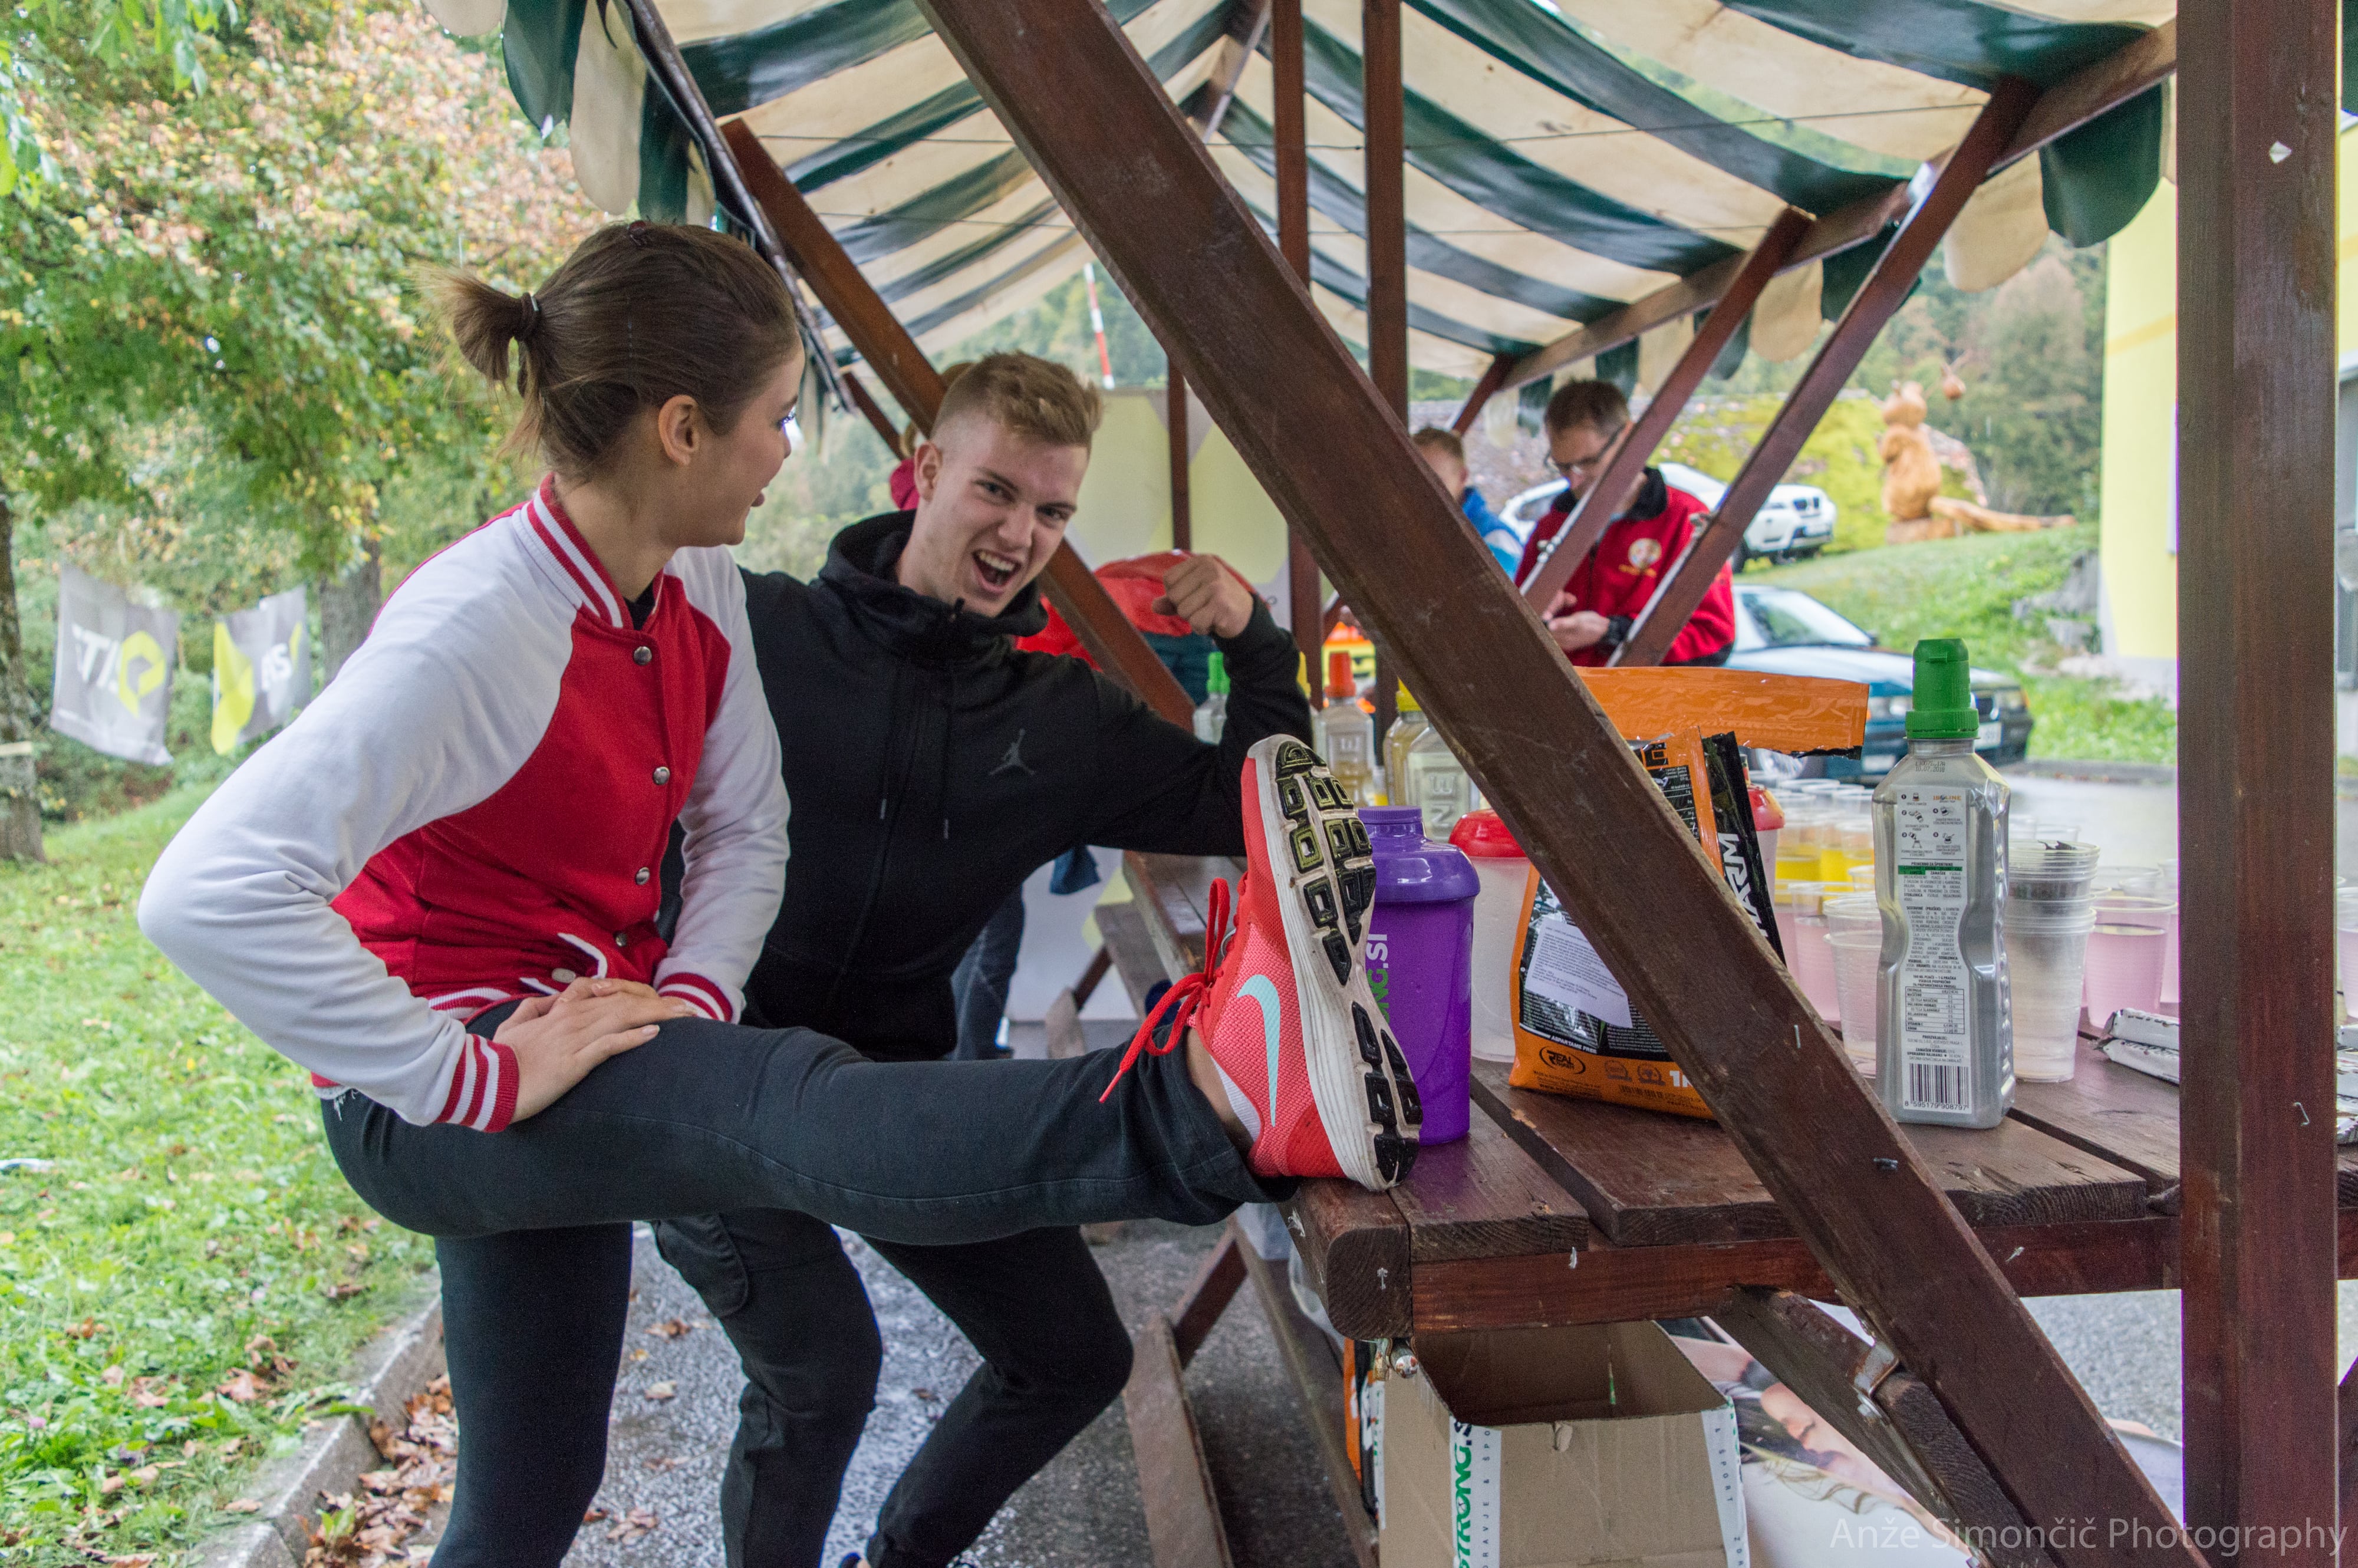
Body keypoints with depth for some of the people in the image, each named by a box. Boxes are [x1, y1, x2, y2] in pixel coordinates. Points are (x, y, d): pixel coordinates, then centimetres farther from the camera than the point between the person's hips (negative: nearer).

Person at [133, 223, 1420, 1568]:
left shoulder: (697, 587, -1)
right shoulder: (475, 632, -24)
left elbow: (746, 826, 7)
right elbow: (207, 892, -31)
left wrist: (690, 1000, -11)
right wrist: (474, 1078, -31)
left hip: (579, 1044, 8)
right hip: (426, 1102, -8)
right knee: (787, 1108, -36)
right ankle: (1210, 1100, -58)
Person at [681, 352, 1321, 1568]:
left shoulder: (1062, 717, 4)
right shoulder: (751, 631, -10)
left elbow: (1255, 810, 6)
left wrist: (1252, 642, -8)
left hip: (896, 1082, 6)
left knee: (1076, 1357, 9)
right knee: (822, 1367, -24)